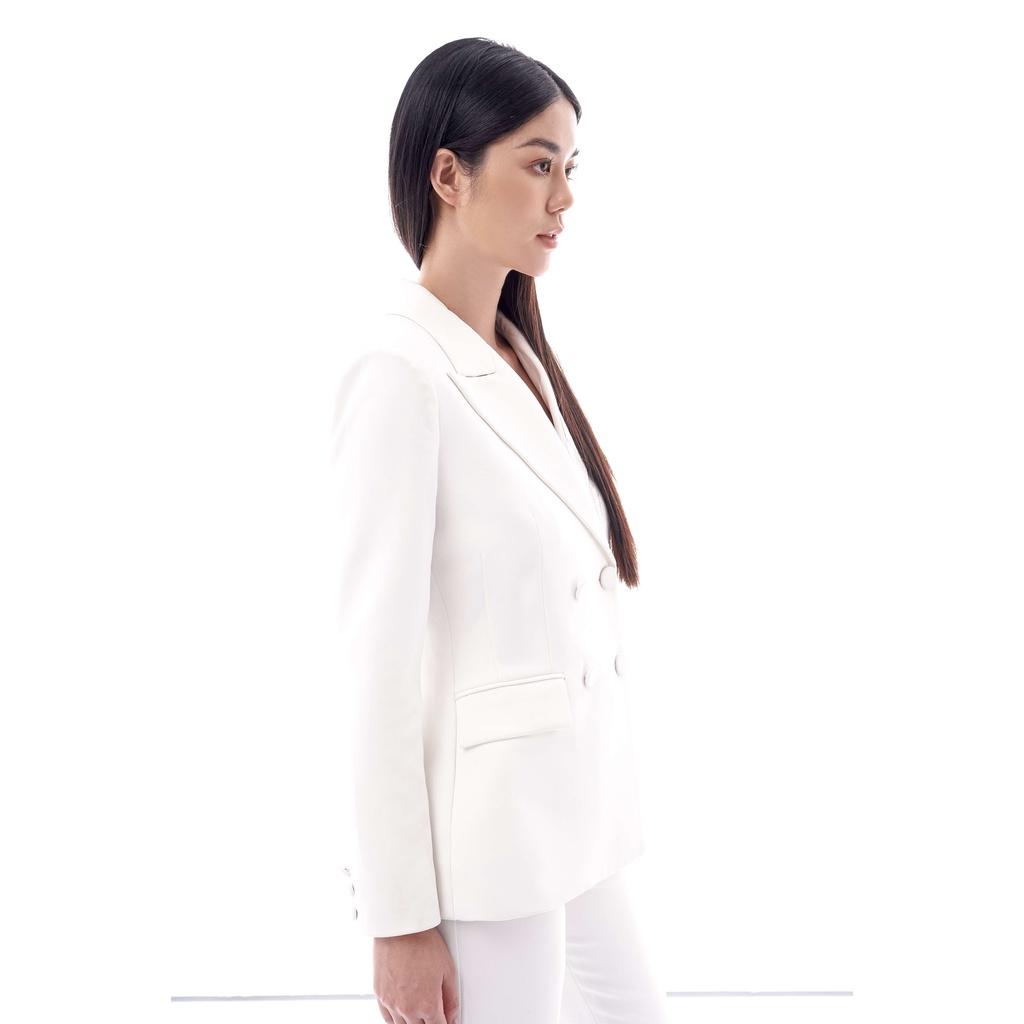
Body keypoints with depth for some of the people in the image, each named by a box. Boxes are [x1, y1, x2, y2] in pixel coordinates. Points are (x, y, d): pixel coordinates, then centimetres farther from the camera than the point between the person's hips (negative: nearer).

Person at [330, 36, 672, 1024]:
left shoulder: (522, 356, 8)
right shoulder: (402, 374, -18)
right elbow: (377, 656, -19)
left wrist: (596, 812, 17)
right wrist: (400, 918, -16)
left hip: (568, 822, 8)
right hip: (482, 834, -8)